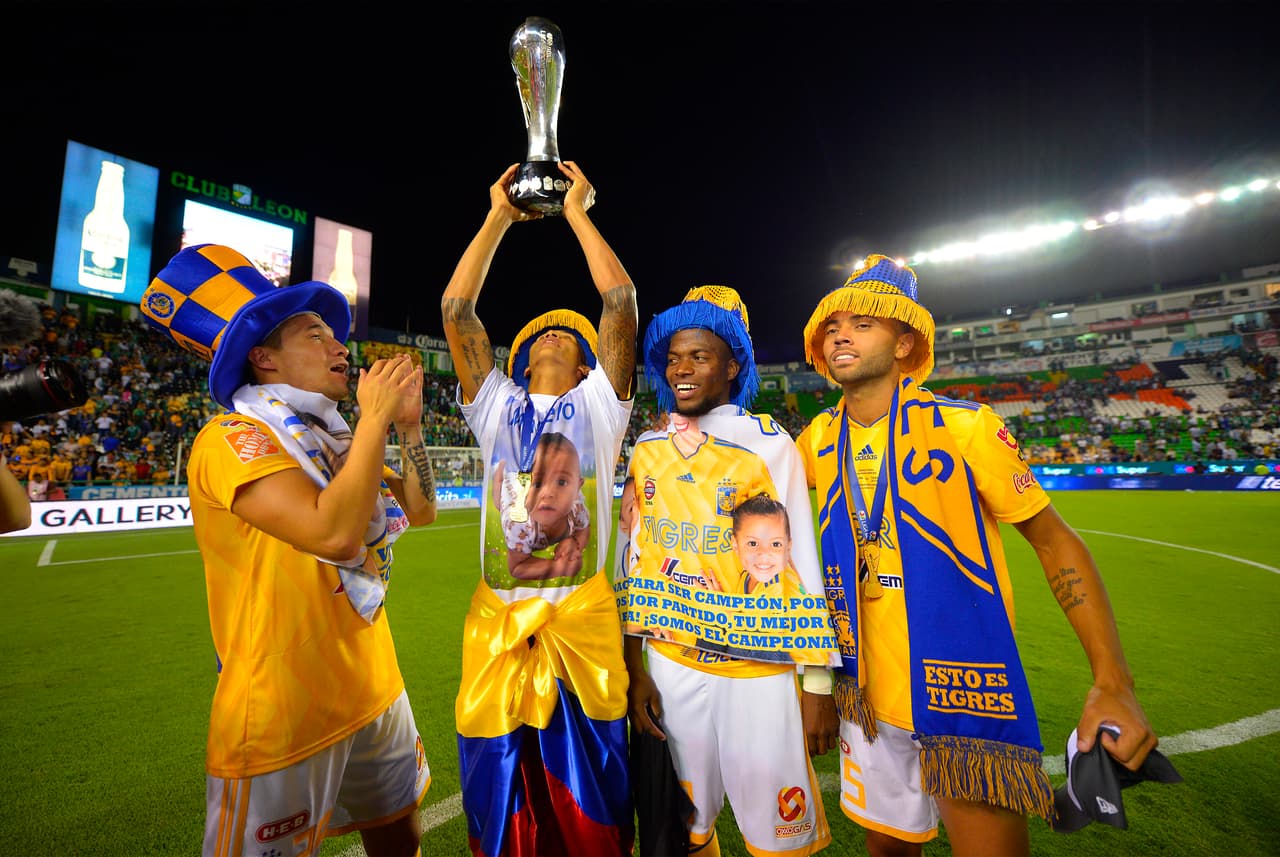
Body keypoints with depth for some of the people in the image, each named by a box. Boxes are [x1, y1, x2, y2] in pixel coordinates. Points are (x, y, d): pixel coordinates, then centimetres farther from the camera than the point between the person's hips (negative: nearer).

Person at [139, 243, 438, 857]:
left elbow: (420, 512, 9)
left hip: (376, 692, 8)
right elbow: (335, 534, -33)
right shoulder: (234, 439, -17)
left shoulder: (332, 438, 7)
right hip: (284, 720, -7)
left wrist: (408, 424, 0)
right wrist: (374, 417, -22)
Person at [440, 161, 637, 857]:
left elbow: (620, 299, -3)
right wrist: (498, 216, 10)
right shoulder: (497, 405, 10)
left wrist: (577, 212, 7)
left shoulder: (596, 404, 5)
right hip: (498, 618, 2)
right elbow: (455, 308, 4)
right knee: (497, 786, 15)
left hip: (583, 617, -1)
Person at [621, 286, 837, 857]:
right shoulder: (648, 450, 2)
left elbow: (800, 560, -6)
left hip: (758, 668, -3)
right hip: (670, 665, 3)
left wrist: (818, 682, -4)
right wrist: (634, 670, 5)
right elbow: (637, 562, 4)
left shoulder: (769, 444, -9)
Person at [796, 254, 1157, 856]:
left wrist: (1112, 681, -14)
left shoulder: (962, 426, -13)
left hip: (968, 695, -3)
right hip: (867, 696, 4)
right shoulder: (819, 439, -2)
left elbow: (1052, 539, -7)